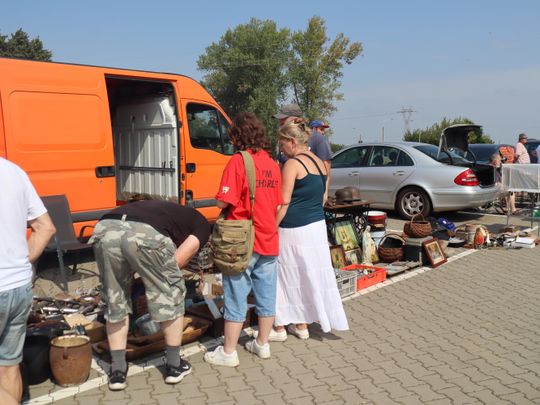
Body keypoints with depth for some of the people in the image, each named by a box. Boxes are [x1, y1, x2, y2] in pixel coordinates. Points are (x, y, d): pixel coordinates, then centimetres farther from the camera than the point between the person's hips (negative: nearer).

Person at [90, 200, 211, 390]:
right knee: (171, 297, 18)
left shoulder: (169, 210, 43)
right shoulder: (202, 225, 27)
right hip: (145, 234, -6)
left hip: (105, 229, 6)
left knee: (115, 303, 24)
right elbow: (177, 261, 14)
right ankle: (174, 366, 30)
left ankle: (117, 371, 33)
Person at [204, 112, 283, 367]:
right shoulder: (272, 164, 7)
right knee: (266, 296, 15)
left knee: (236, 299, 4)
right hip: (269, 241, 6)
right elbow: (278, 204, 10)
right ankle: (262, 344, 29)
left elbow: (223, 202, -16)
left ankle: (228, 352, 15)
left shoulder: (238, 161, -13)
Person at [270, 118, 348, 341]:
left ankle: (280, 328, 15)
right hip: (318, 227, 8)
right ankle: (301, 325, 26)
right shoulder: (320, 163, 11)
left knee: (286, 276, 5)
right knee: (311, 275, 14)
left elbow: (284, 203, -16)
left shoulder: (293, 164, -13)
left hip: (294, 231, -8)